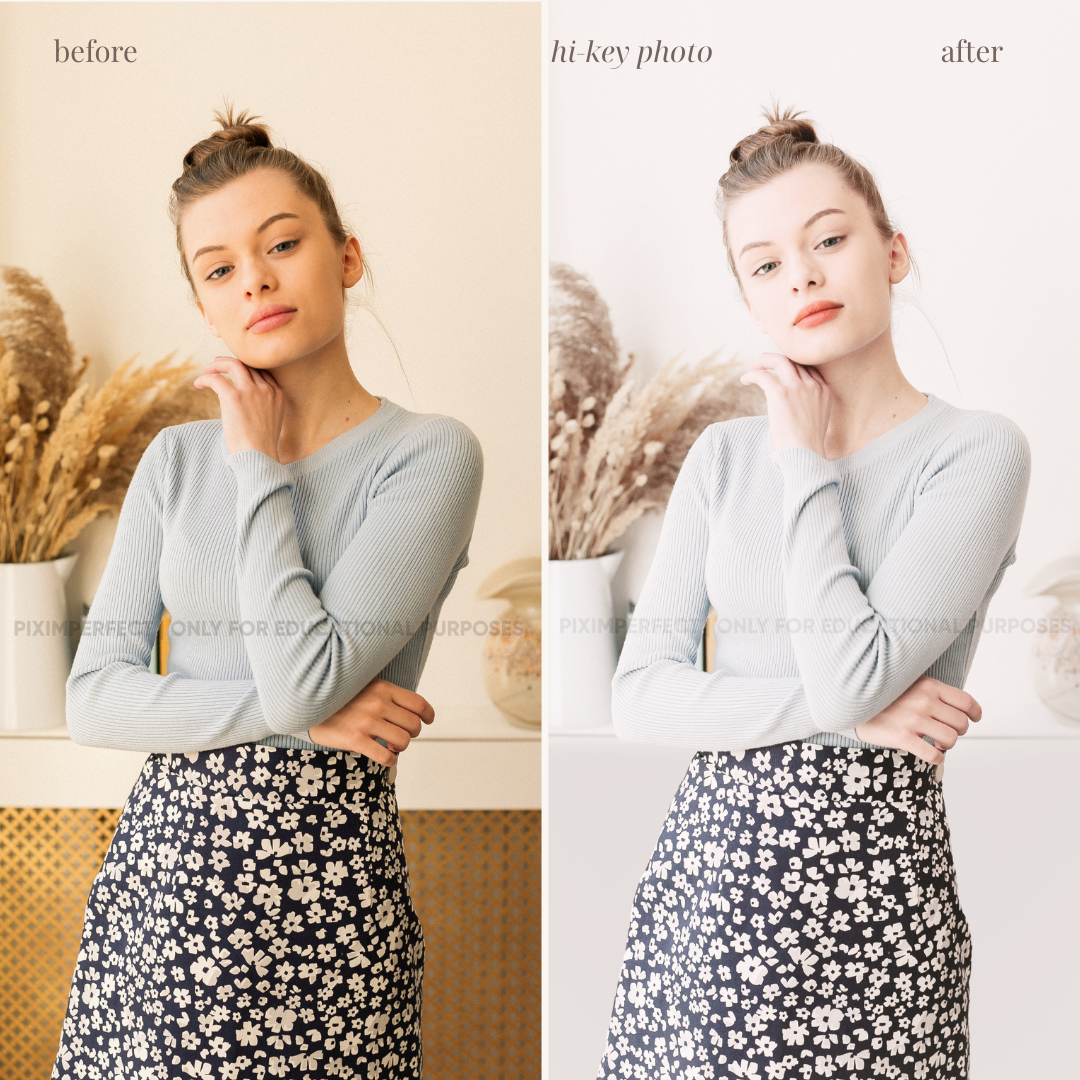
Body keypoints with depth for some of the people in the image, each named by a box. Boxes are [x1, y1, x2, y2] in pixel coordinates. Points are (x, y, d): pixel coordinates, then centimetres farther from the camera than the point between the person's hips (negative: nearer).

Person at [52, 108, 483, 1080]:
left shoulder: (430, 453, -9)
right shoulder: (179, 458, 6)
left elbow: (306, 675, -19)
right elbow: (92, 700, 0)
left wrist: (262, 466, -9)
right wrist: (292, 711, -12)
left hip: (321, 884, -4)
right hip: (160, 864, 4)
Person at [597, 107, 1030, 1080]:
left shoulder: (977, 449, -8)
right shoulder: (726, 455, 5)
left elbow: (851, 673, -19)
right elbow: (638, 698, -2)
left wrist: (810, 464, -10)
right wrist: (840, 710, -13)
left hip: (871, 879, -3)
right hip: (707, 865, 4)